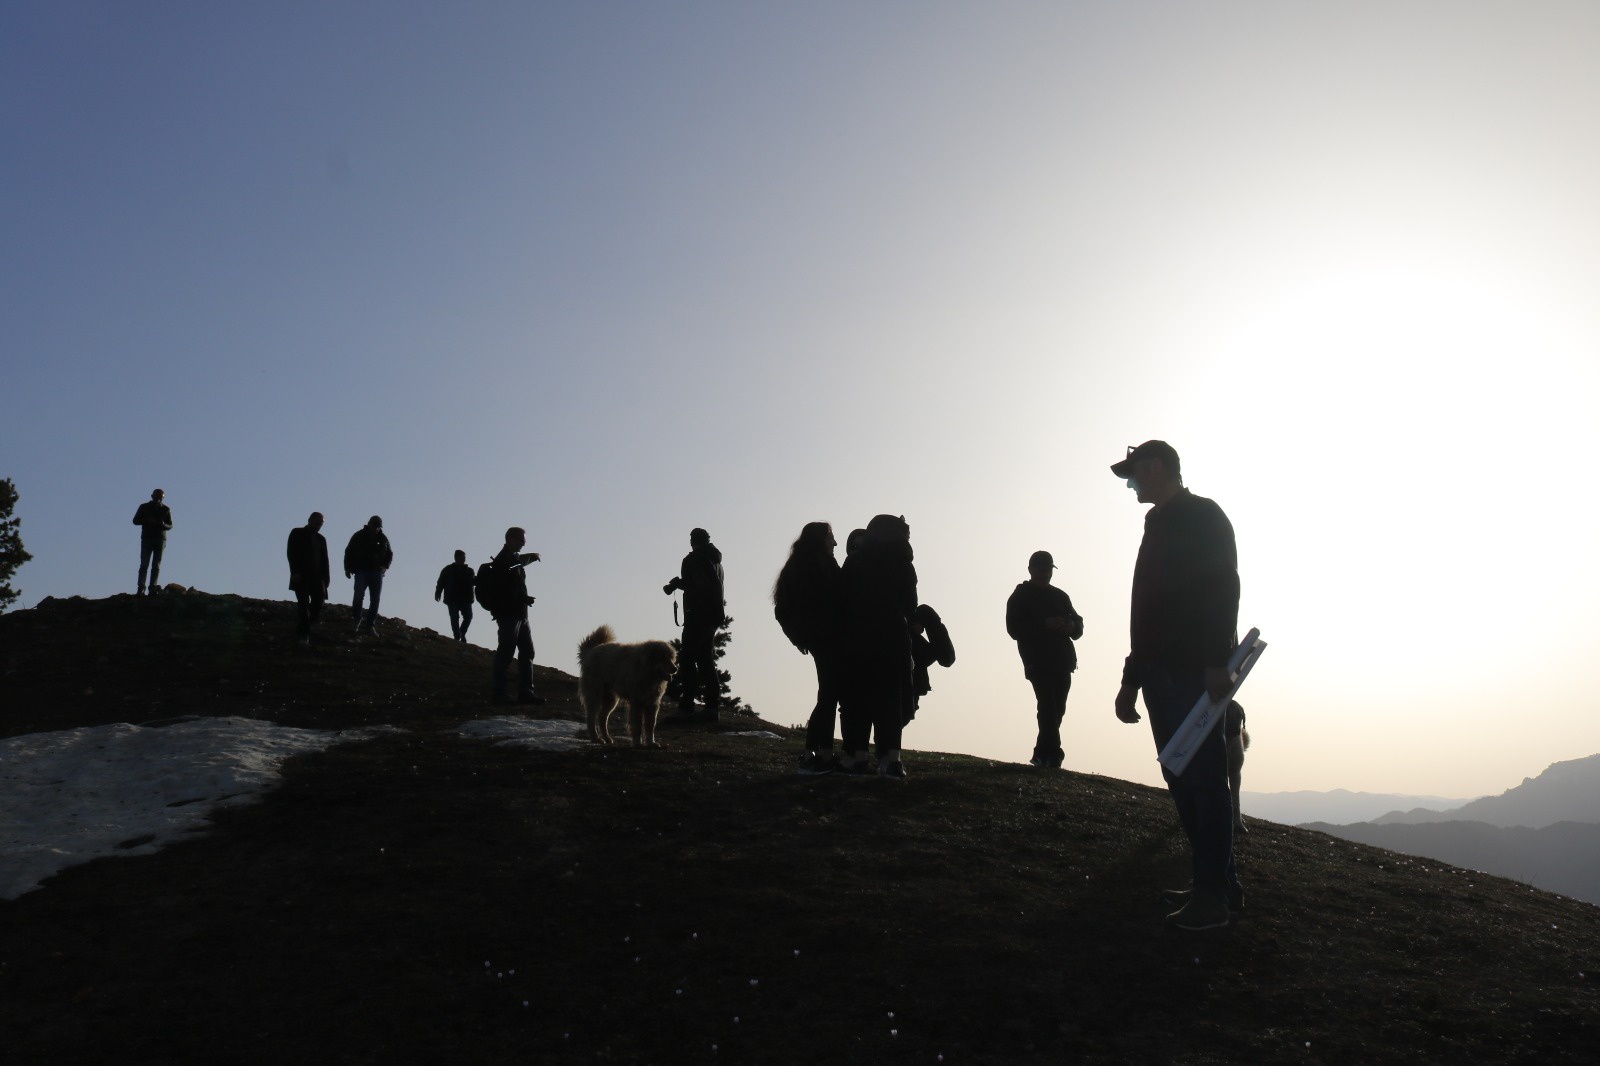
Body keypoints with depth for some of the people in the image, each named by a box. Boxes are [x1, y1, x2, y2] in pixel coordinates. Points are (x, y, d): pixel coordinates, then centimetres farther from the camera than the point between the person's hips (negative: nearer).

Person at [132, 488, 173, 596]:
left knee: (156, 565, -4)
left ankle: (153, 588, -7)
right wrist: (147, 520, -11)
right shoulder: (144, 507, 8)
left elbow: (170, 525, 10)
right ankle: (141, 589, -14)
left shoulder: (166, 509, 8)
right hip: (146, 539, 0)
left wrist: (163, 525, -14)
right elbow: (135, 521, 7)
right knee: (144, 564, -9)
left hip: (160, 539, 1)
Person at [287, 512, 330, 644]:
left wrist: (325, 579, 3)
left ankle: (301, 630, 8)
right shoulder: (297, 533, 6)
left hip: (316, 577, 4)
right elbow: (291, 554, -4)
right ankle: (305, 634, -12)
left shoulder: (321, 539, 18)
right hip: (301, 577, -4)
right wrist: (295, 572, -16)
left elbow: (324, 560, 13)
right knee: (304, 604, -10)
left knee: (318, 603, -5)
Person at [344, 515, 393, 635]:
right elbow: (349, 552, 6)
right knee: (359, 595, -18)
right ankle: (357, 619, 4)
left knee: (375, 599, -1)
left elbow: (389, 554, 21)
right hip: (361, 571, -3)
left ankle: (370, 626, 4)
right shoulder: (359, 536, 1)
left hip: (376, 572, 3)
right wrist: (348, 568, -3)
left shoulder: (383, 539, 9)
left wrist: (385, 566, 4)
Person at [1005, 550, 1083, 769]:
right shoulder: (1020, 597, 4)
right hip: (1038, 662, -5)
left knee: (1057, 710, 3)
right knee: (1049, 708, -17)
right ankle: (1052, 755, -21)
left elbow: (1078, 623, 21)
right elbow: (1013, 628, -7)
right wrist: (1044, 624, -19)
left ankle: (1042, 756, 14)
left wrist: (1072, 626, -4)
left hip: (1062, 662, 5)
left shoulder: (1060, 596, 20)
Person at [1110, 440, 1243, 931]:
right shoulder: (1159, 526, 23)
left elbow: (1222, 589, -14)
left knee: (1201, 777, -9)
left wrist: (1217, 662, -24)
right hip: (1161, 671, 9)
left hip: (1192, 671, -9)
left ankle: (1215, 894, -7)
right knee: (1181, 777, 8)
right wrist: (1132, 678, 21)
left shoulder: (1203, 517, -2)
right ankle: (1212, 884, 13)